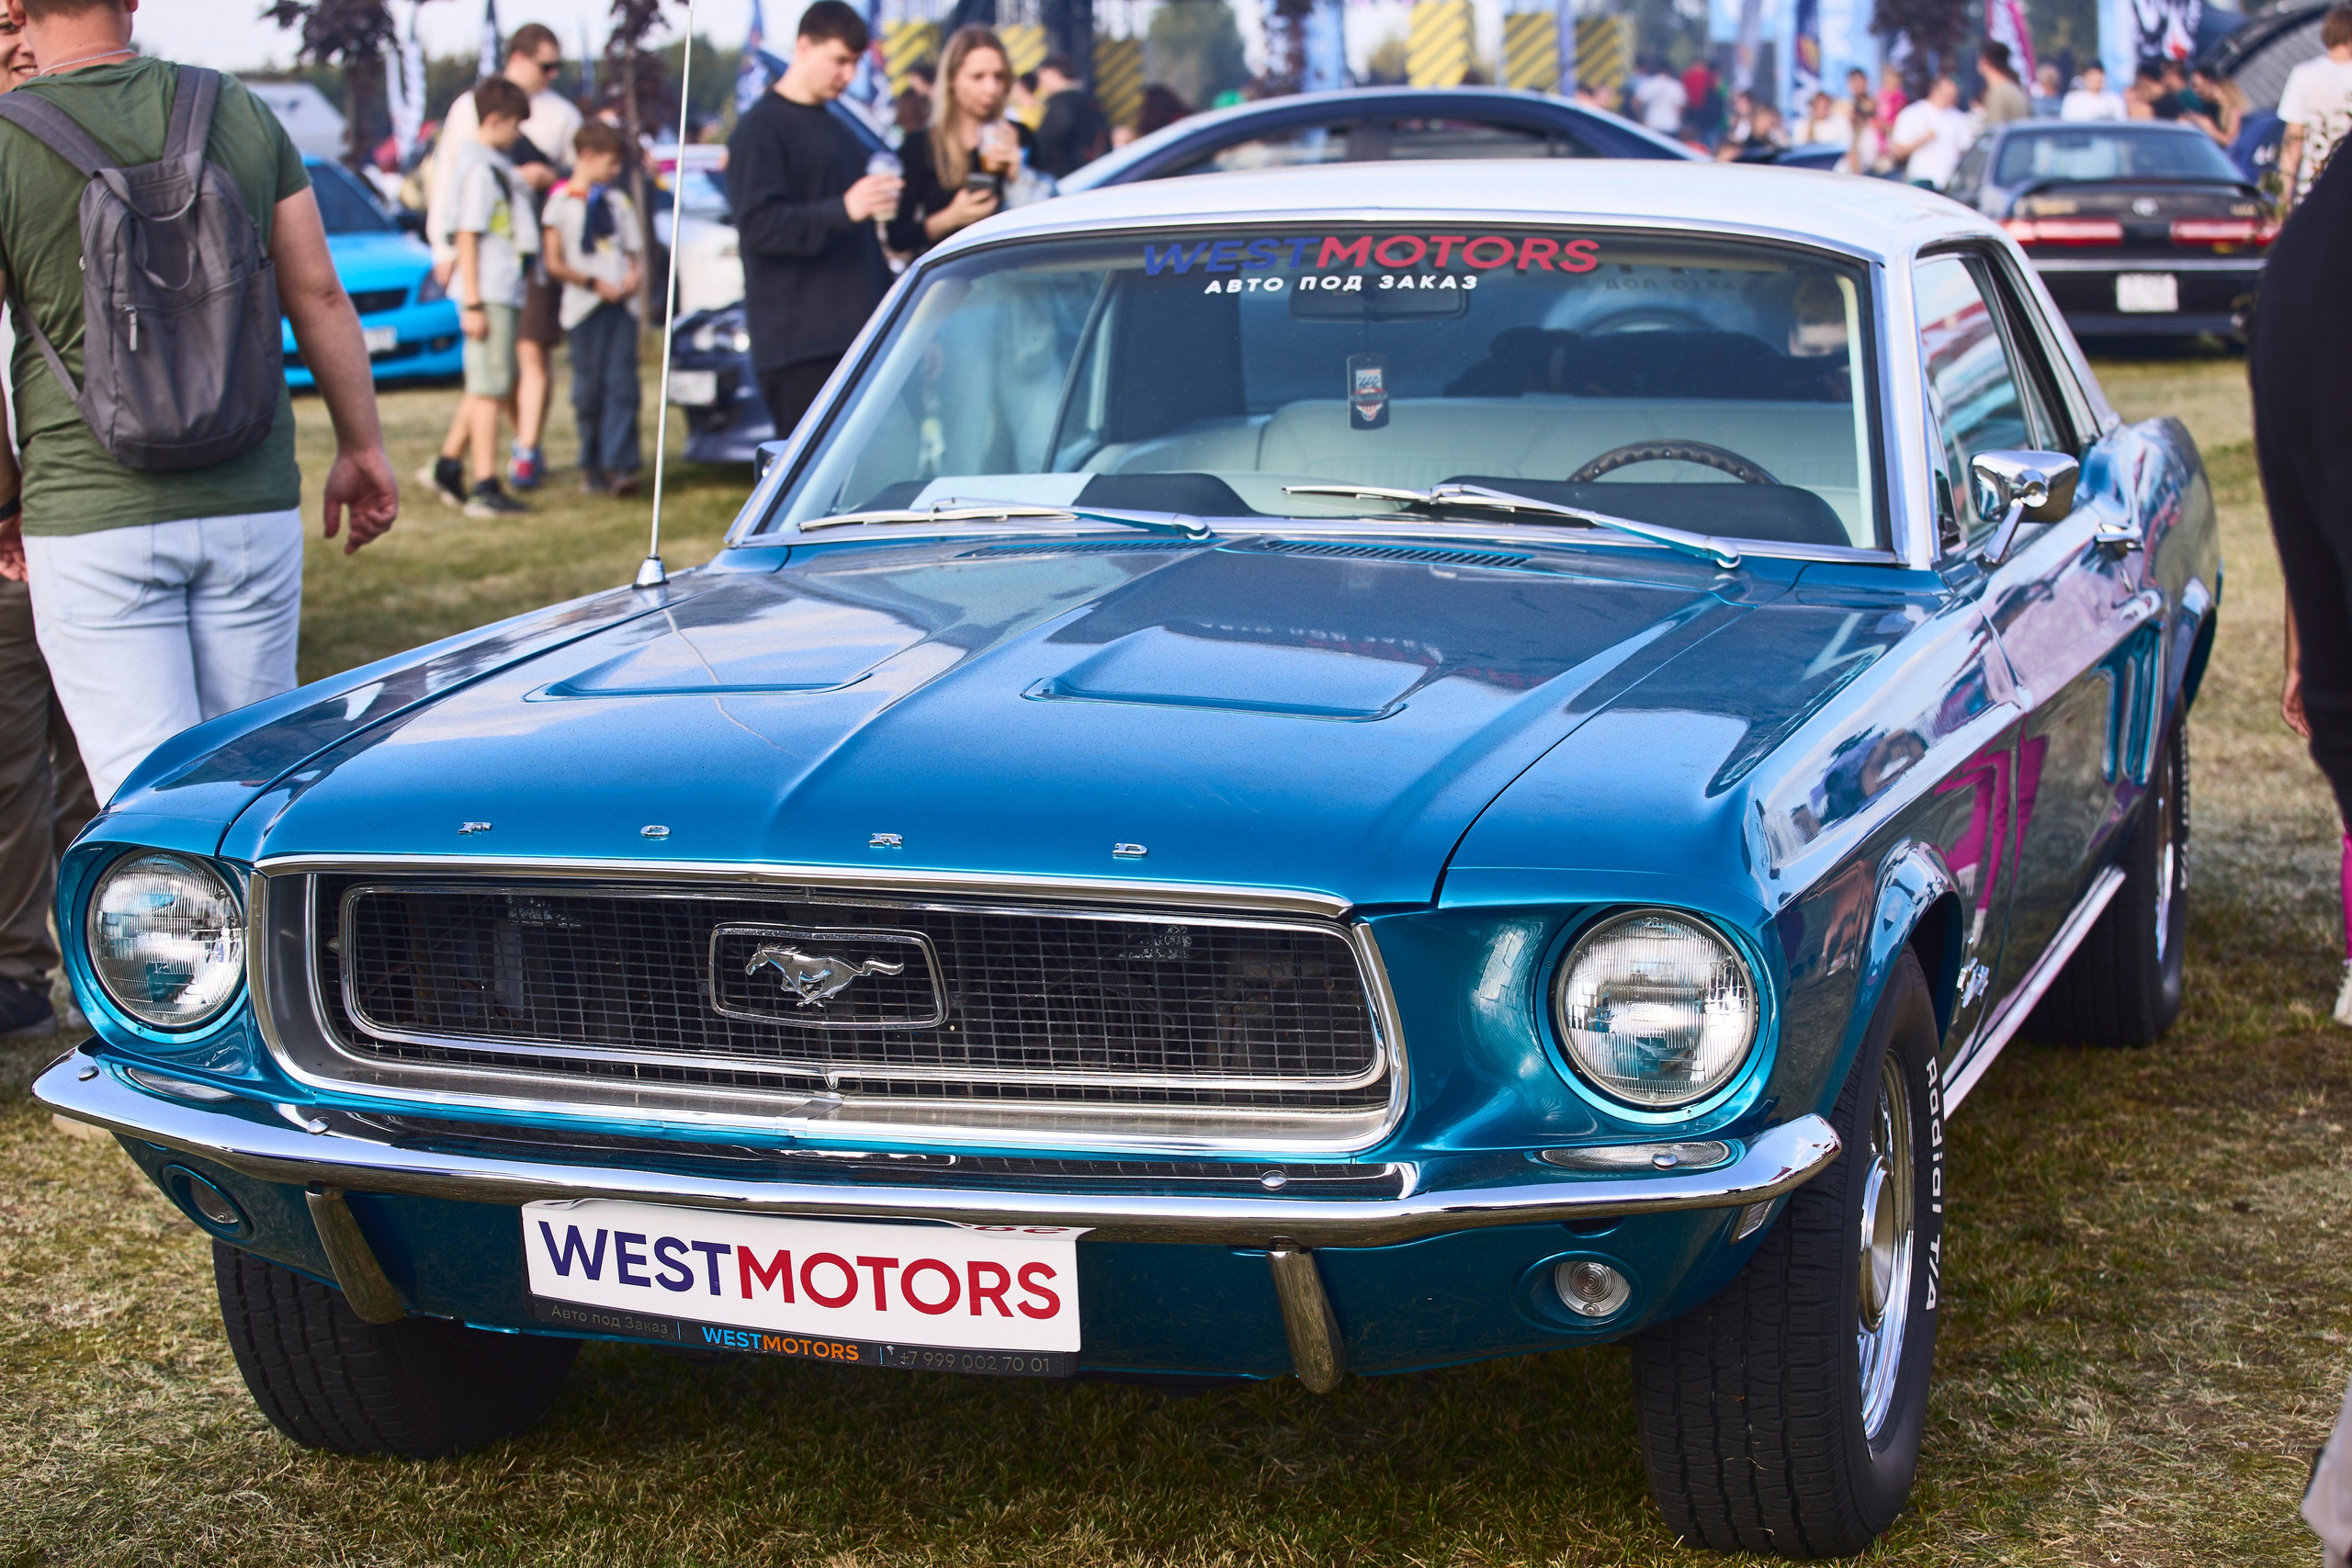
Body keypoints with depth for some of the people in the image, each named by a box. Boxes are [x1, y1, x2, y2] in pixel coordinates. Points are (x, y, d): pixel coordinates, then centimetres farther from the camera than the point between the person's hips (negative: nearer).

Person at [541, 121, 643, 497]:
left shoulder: (618, 202, 16)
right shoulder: (561, 202, 1)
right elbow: (554, 265, -4)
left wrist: (634, 274, -1)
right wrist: (594, 283, -12)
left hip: (621, 304, 3)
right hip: (584, 308, -3)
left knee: (622, 384, -8)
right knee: (589, 388, 1)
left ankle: (620, 466, -15)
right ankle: (592, 466, 11)